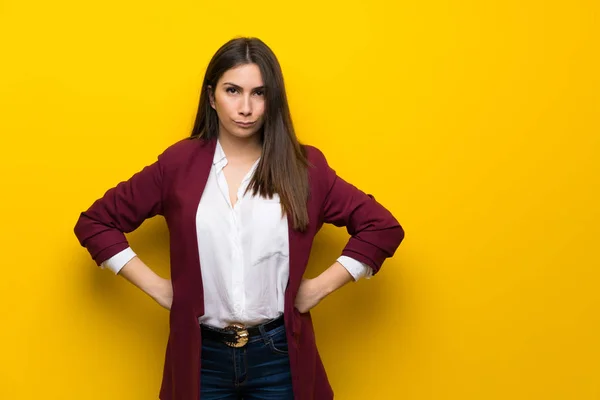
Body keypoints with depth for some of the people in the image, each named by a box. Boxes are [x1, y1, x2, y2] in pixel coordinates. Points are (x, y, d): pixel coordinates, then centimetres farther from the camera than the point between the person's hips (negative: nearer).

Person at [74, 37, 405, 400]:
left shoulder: (304, 167, 0)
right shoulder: (178, 164, 0)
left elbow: (383, 226, 2)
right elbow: (95, 222, 5)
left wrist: (320, 287, -4)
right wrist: (156, 286, -2)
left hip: (279, 355, 0)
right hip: (203, 356, 0)